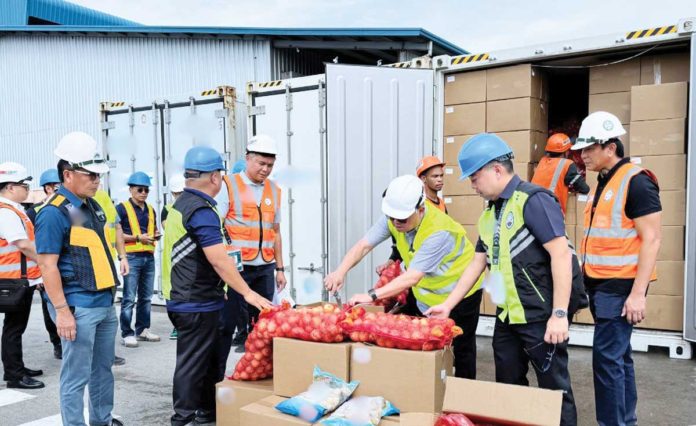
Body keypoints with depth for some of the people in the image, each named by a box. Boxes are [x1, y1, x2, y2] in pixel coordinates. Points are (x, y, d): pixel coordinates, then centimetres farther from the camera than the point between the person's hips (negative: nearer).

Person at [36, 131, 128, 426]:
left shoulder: (92, 206, 12)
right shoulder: (54, 213, -15)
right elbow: (48, 266, -17)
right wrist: (62, 311, -20)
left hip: (105, 304, 9)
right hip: (78, 308, -9)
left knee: (103, 369, 19)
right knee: (76, 376, 2)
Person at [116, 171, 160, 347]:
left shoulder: (150, 210, 16)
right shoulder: (122, 208, -3)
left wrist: (155, 236, 3)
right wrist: (137, 237, -17)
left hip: (149, 257, 7)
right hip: (131, 257, -6)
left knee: (146, 297, 11)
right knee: (129, 298, -5)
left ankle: (142, 329, 21)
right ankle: (126, 333, 1)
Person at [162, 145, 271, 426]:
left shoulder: (180, 205, 13)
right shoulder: (202, 210, -19)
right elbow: (219, 259, -24)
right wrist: (247, 293, -19)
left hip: (181, 298, 10)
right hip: (197, 304, -10)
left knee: (207, 359, 19)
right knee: (192, 364, 0)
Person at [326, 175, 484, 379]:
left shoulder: (438, 232, -37)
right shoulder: (393, 218, -17)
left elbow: (412, 277, -41)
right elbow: (364, 245, -17)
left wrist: (372, 295, -46)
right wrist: (340, 272, -33)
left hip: (458, 291, -6)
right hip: (424, 291, 6)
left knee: (461, 349, 4)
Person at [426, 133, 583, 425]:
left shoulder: (533, 200, -14)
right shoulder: (490, 212, 11)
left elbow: (561, 254, -20)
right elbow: (478, 263, 16)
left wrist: (560, 314, -24)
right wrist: (448, 305, 13)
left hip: (541, 316, -8)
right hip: (508, 314, 8)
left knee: (553, 387, 4)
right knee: (507, 385, 17)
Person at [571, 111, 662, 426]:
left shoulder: (636, 181, -13)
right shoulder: (604, 183, 14)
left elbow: (651, 239, -17)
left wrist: (638, 293, -21)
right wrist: (588, 278, 17)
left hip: (620, 287, -9)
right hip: (602, 285, 9)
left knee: (607, 358, -8)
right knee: (619, 356, 15)